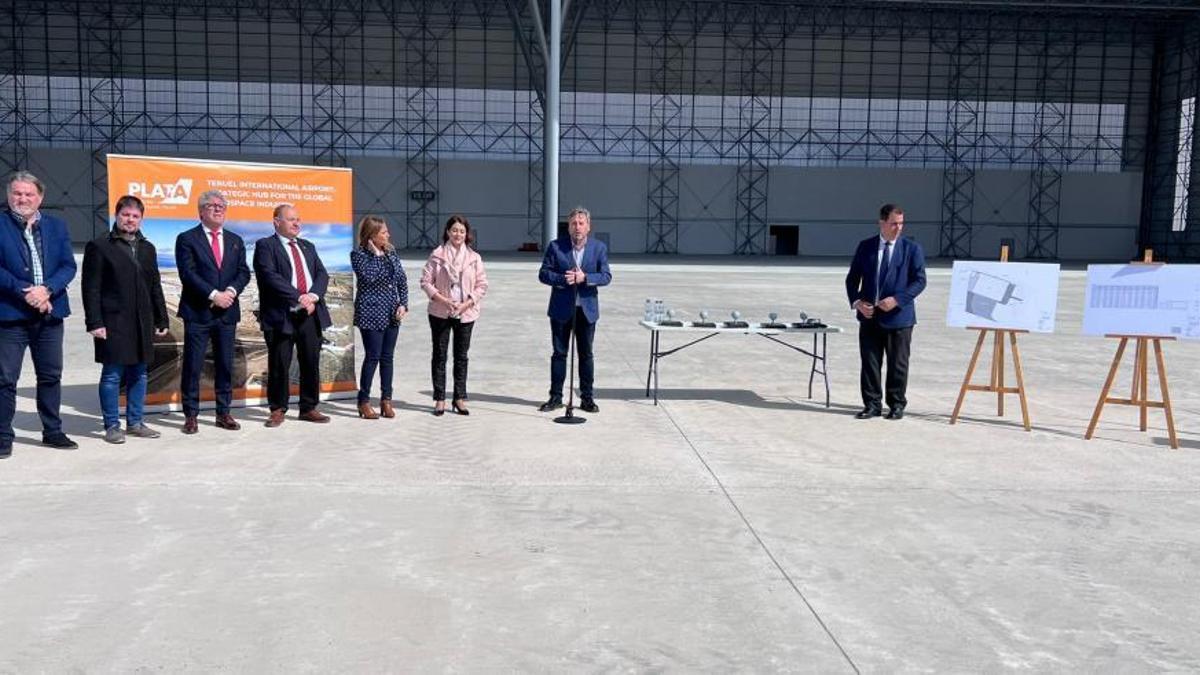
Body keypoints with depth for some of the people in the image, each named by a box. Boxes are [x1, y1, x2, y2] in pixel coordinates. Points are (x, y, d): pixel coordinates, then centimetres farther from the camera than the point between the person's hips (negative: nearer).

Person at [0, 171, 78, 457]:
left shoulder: (56, 226, 9)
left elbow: (68, 265, 3)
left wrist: (46, 290, -13)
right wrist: (25, 293, -17)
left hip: (49, 313, 4)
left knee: (51, 375, 11)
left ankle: (52, 431, 23)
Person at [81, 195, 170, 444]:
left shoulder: (147, 248, 16)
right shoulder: (99, 246, 0)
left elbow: (155, 287, 16)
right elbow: (91, 288, -5)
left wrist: (161, 320, 12)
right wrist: (94, 323, -12)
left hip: (143, 323, 5)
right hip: (113, 323, -5)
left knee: (139, 374, 10)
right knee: (112, 375, -1)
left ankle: (135, 423, 19)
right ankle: (112, 426, 7)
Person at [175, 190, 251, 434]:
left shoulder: (235, 240, 15)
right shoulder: (187, 239, 1)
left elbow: (243, 272, 7)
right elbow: (188, 274, -9)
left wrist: (231, 291, -11)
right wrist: (213, 295, -17)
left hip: (228, 312, 4)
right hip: (197, 313, -4)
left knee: (225, 365, 8)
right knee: (193, 366, 0)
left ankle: (223, 413, 16)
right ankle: (191, 415, 7)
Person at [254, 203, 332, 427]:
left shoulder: (308, 247, 20)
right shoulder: (265, 246, 1)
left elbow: (322, 274, 9)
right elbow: (270, 276, -13)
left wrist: (313, 295, -11)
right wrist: (299, 297, -19)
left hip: (311, 314, 5)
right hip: (281, 316, -5)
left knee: (311, 364, 7)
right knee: (279, 366, 1)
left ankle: (309, 408, 18)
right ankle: (277, 410, 14)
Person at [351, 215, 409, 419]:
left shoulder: (392, 253, 9)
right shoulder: (359, 254, -6)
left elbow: (402, 280, 10)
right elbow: (368, 276, -22)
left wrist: (403, 304, 0)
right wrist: (376, 255, -14)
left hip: (392, 313, 5)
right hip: (371, 313, -5)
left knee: (387, 357, 9)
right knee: (372, 357, -4)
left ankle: (386, 399, 17)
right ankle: (364, 402, 8)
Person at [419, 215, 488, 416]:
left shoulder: (474, 258, 3)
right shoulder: (437, 255, -1)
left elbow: (482, 285, 3)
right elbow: (425, 281, -2)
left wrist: (466, 303, -10)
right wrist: (443, 300, -14)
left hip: (465, 314, 1)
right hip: (440, 313, -1)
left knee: (461, 356, 8)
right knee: (439, 355, 5)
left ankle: (460, 398, 16)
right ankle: (439, 399, 13)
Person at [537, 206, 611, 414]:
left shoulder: (599, 247, 1)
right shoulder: (555, 246, -1)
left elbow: (606, 276, -4)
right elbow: (543, 274, -3)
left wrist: (584, 277, -20)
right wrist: (563, 279, -19)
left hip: (587, 309, 0)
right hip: (561, 309, 0)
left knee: (586, 354, 7)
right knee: (559, 353, 7)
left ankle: (587, 397, 16)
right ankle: (556, 397, 15)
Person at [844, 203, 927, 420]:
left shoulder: (912, 249, 0)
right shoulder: (865, 247, 6)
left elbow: (919, 280, -4)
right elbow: (852, 278, 9)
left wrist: (897, 299, -16)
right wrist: (856, 301, -7)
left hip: (898, 316, -2)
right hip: (869, 316, 2)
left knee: (898, 364, 6)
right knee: (869, 363, 5)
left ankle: (897, 404, 20)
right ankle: (872, 405, 15)